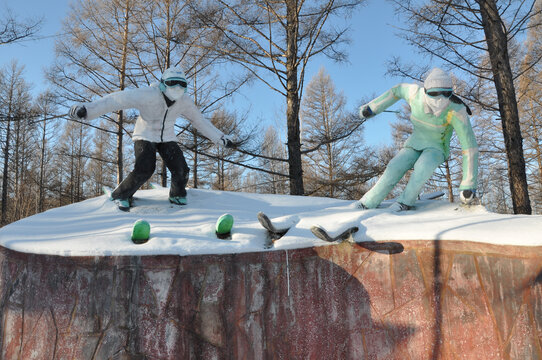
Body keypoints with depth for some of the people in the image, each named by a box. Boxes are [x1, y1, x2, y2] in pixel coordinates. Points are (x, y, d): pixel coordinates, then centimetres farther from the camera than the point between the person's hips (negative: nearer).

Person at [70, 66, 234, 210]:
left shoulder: (184, 102, -12)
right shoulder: (149, 95, -28)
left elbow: (200, 121, 3)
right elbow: (118, 99, -35)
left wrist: (221, 138, 6)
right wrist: (87, 109, -47)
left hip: (167, 138, 4)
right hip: (145, 137, -4)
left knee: (181, 170, -11)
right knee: (144, 170, -22)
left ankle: (177, 195, 21)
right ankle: (121, 195, 5)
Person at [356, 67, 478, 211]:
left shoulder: (456, 110, -30)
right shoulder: (416, 94, -23)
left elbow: (470, 145, -27)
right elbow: (399, 90, 1)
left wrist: (468, 185, -28)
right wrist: (372, 107, 7)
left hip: (436, 148, -2)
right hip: (415, 143, 2)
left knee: (423, 166, -35)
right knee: (395, 168, -24)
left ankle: (405, 201, -15)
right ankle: (367, 203, -9)